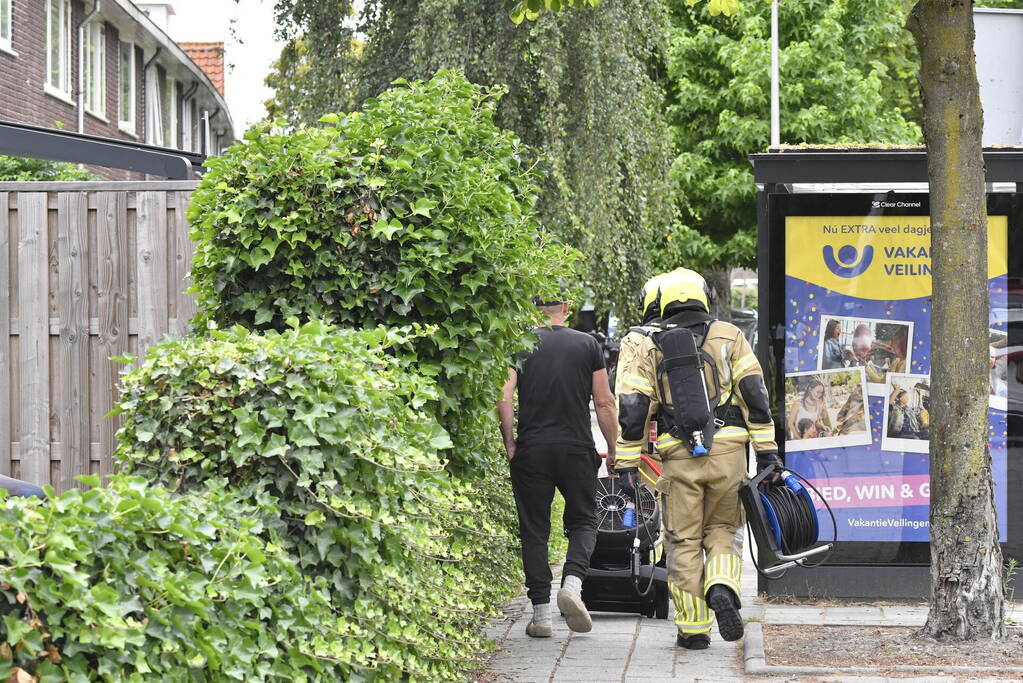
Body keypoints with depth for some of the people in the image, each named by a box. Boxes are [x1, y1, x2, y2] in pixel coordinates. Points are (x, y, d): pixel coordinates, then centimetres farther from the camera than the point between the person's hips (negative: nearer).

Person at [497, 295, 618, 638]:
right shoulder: (588, 345, 4)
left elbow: (503, 400, -8)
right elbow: (605, 403, 3)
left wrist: (510, 444, 2)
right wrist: (612, 450, 12)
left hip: (531, 451, 0)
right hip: (577, 448, 0)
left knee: (534, 529, 7)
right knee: (583, 521, 13)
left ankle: (540, 612, 4)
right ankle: (572, 583, -13)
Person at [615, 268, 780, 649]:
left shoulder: (650, 348, 9)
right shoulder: (728, 336, 8)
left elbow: (632, 409, 3)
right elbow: (754, 393, 0)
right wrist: (766, 449, 1)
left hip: (679, 457, 0)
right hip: (728, 452, 0)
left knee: (684, 542, 7)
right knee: (723, 528, 15)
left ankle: (693, 628, 6)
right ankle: (722, 589, -13)